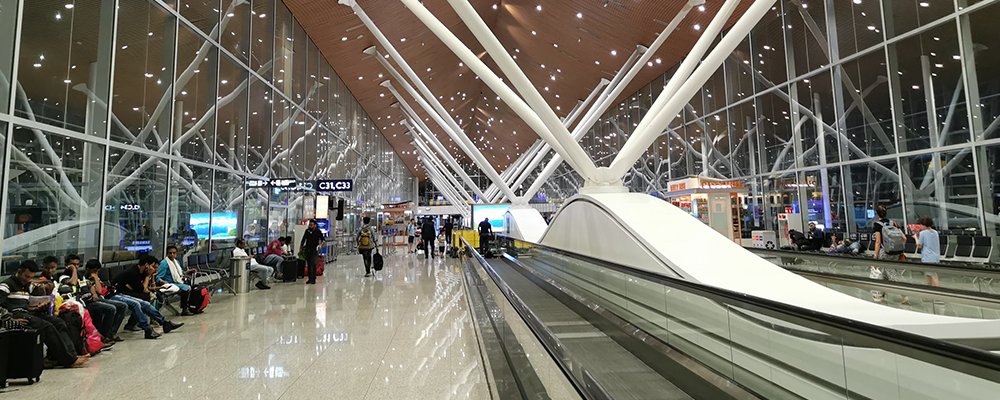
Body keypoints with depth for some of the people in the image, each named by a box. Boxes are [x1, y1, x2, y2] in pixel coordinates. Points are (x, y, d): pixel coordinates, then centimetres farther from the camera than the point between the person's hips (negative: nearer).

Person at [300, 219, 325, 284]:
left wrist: (320, 244, -21)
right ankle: (310, 279, 13)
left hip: (314, 250, -4)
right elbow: (303, 239, 16)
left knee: (313, 264, -11)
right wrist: (300, 247, 15)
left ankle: (313, 279, -6)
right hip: (307, 250, 4)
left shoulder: (318, 231, -5)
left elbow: (323, 240, -3)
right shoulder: (307, 231, 6)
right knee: (308, 265, 6)